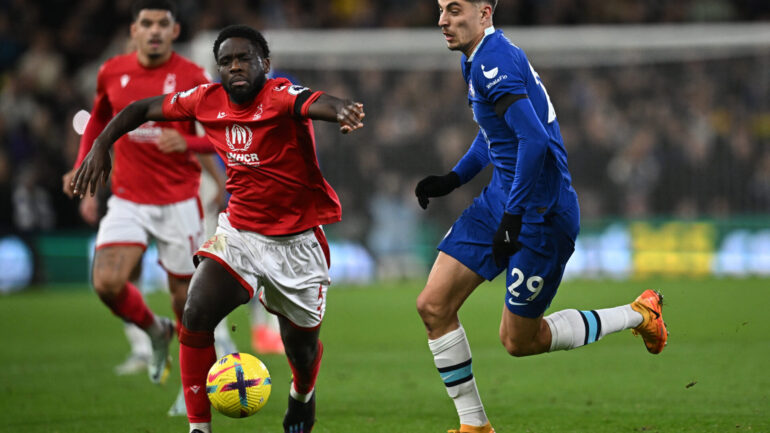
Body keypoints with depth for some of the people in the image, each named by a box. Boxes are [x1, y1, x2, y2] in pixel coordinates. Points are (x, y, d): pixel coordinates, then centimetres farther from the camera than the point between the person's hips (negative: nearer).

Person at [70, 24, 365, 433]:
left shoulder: (280, 96, -19)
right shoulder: (208, 100, -4)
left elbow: (315, 102, -42)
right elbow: (142, 108, 8)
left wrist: (341, 110, -65)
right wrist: (100, 145, -4)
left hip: (296, 242, -3)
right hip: (239, 231, 3)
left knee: (301, 343, 11)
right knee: (196, 314, -20)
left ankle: (302, 394, 49)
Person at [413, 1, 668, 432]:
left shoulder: (494, 62, -21)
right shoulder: (480, 59, 10)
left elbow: (534, 139, -30)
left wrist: (512, 215, -28)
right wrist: (453, 179, 19)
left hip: (541, 210, -10)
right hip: (499, 201, 10)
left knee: (519, 340, 2)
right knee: (434, 306, 1)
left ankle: (638, 315, 19)